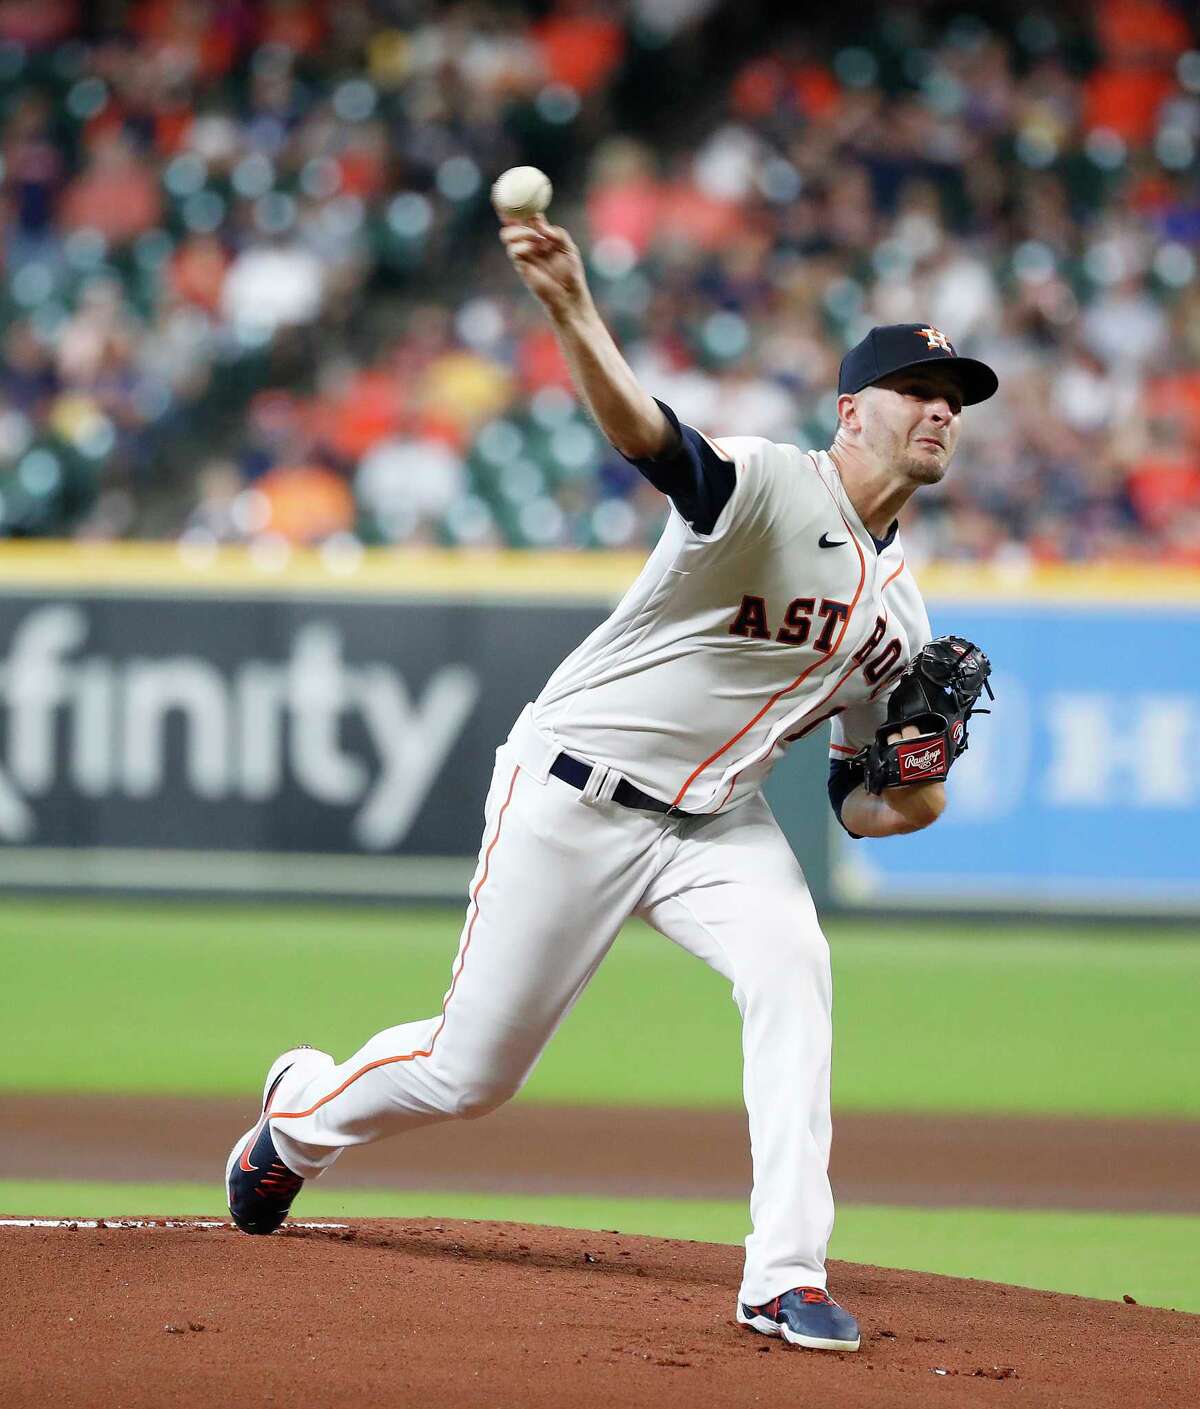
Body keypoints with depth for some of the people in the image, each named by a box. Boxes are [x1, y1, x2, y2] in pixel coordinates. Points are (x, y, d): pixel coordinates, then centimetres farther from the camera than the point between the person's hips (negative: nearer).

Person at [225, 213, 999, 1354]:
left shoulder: (900, 615, 8)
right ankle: (304, 1112, 36)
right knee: (470, 1071, 2)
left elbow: (857, 802, 14)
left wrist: (910, 799, -11)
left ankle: (785, 1275, -26)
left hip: (715, 822, 6)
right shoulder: (767, 488, -15)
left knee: (790, 969, -25)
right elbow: (647, 435, -37)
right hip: (573, 799, -6)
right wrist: (571, 311, -57)